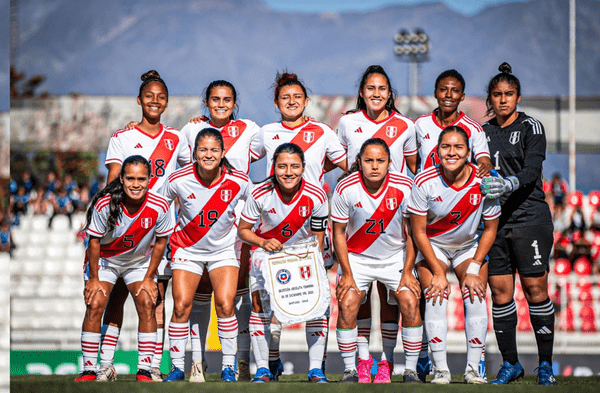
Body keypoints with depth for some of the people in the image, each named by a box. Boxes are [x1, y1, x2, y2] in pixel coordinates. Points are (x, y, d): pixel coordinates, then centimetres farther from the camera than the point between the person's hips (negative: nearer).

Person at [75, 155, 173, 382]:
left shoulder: (159, 207, -24)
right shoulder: (105, 205, -29)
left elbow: (160, 242, -8)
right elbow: (94, 241, -15)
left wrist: (149, 278, -7)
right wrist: (93, 278, -11)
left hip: (140, 261, 1)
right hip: (105, 260, -1)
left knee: (147, 304, -14)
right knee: (94, 305, -14)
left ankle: (144, 370, -8)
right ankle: (89, 370, -4)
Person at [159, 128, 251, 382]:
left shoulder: (239, 182, -18)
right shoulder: (178, 180, -19)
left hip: (224, 249, 0)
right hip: (187, 248, 0)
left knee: (225, 305, -13)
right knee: (181, 306, -7)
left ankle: (228, 367, 1)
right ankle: (177, 368, 7)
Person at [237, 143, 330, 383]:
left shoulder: (316, 197, -22)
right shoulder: (261, 194, -24)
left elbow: (318, 237, -10)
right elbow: (243, 230, -11)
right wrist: (263, 242, -30)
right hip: (267, 253, 0)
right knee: (259, 303, -10)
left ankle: (315, 369, -3)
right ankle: (262, 369, 0)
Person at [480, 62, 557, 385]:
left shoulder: (531, 128, 0)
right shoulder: (483, 132, 15)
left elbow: (532, 171, -13)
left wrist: (509, 184, -30)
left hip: (529, 218, -4)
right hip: (493, 221, 4)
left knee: (535, 289, -6)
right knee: (500, 292, 1)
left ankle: (545, 364, 0)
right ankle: (510, 363, 10)